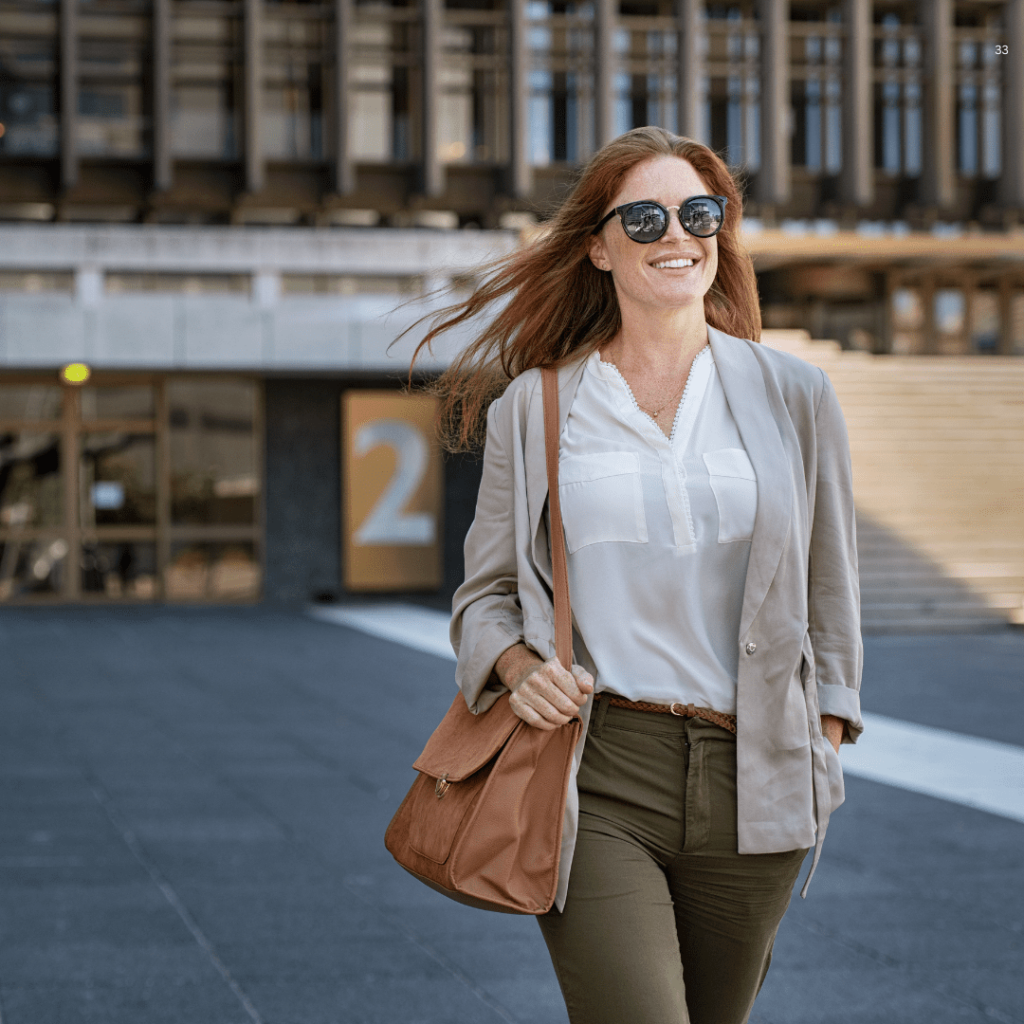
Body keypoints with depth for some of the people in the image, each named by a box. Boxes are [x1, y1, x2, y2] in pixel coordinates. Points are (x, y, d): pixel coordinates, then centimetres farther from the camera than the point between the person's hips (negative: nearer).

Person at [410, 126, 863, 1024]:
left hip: (747, 781, 2)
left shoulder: (793, 397, 7)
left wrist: (823, 753, 9)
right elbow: (486, 591, 11)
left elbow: (829, 590, 13)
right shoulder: (533, 407, 5)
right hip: (592, 779, -2)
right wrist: (520, 669, -9)